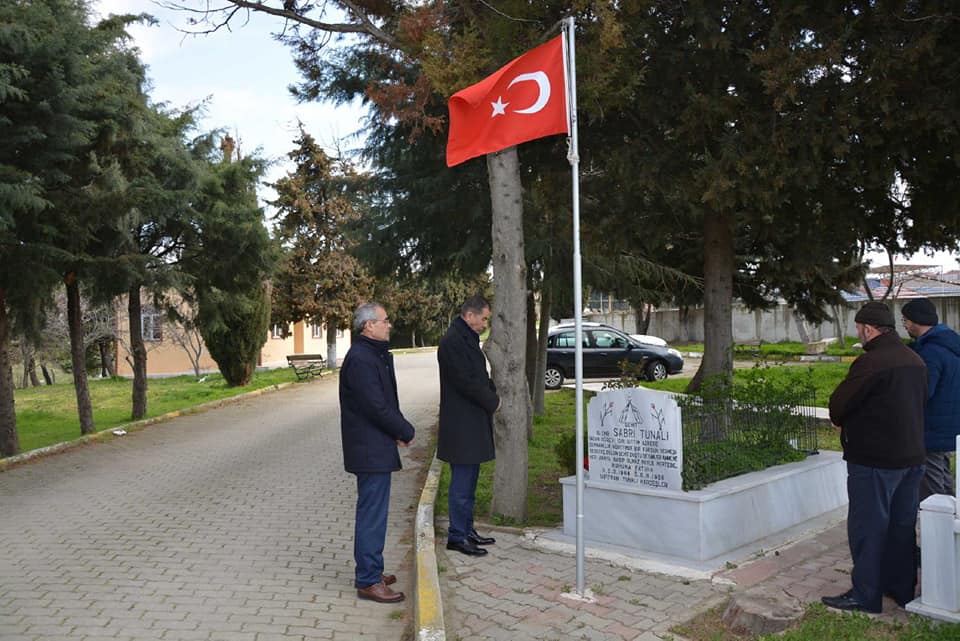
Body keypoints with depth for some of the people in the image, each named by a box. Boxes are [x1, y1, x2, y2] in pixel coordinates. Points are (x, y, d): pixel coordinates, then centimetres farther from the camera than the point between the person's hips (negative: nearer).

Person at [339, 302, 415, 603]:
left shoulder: (375, 355, 15)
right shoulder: (360, 359, -19)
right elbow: (376, 407, -22)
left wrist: (398, 429, 1)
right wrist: (406, 431, -9)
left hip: (376, 448, 11)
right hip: (371, 451, -11)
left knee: (372, 511, 18)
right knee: (372, 513, -3)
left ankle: (370, 571, 30)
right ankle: (368, 581, 6)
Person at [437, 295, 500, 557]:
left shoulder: (467, 339, 16)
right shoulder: (453, 342, -17)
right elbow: (466, 381, -20)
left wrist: (492, 393, 5)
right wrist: (492, 401, -9)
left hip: (473, 424, 10)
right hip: (462, 425, -10)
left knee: (468, 480, 16)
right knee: (462, 482, -3)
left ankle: (466, 530, 26)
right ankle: (457, 536, 6)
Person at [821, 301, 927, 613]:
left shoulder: (871, 362, -21)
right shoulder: (915, 361, 7)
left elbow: (838, 404, -17)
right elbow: (920, 401, 15)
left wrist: (840, 421, 7)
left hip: (874, 459, -8)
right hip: (912, 456, 9)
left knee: (867, 526, 1)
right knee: (902, 523, 18)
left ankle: (865, 596, 9)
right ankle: (902, 588, 30)